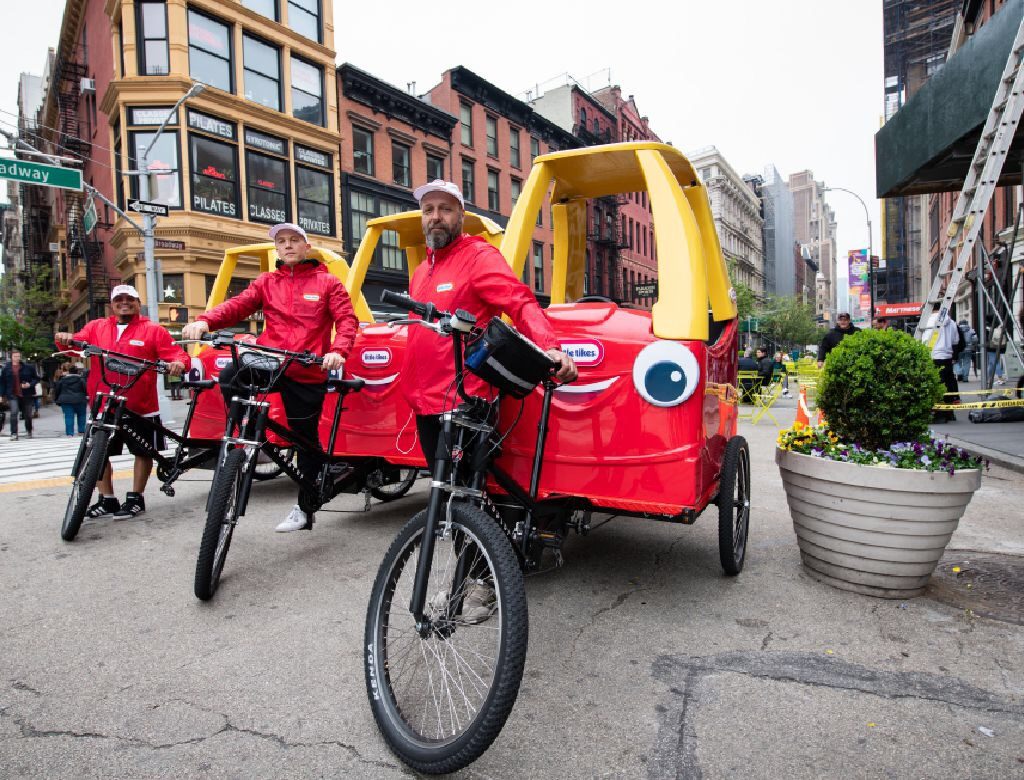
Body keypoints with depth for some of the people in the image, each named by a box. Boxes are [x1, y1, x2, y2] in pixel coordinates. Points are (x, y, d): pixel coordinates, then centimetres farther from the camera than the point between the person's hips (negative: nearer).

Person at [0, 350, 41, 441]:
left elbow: (36, 378, 6)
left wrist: (30, 384, -13)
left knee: (28, 414, 10)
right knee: (14, 413, -16)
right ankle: (14, 434, -12)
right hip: (13, 395, 0)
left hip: (27, 395, 1)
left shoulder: (28, 367, 0)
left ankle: (28, 431, 32)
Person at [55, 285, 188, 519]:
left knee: (143, 452, 6)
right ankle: (107, 500, 21)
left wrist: (178, 363, -26)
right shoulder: (96, 327, 12)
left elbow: (177, 354, -5)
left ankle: (135, 499, 20)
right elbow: (75, 343, 7)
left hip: (141, 407, -3)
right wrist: (65, 339, -16)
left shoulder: (153, 330, 1)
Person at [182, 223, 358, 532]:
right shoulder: (267, 282, 14)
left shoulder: (327, 283, 6)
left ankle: (304, 509, 23)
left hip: (307, 373, -2)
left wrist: (338, 351, -23)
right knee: (230, 377, -29)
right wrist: (205, 321, -20)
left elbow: (347, 320, -3)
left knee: (306, 440, 6)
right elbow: (239, 305, 0)